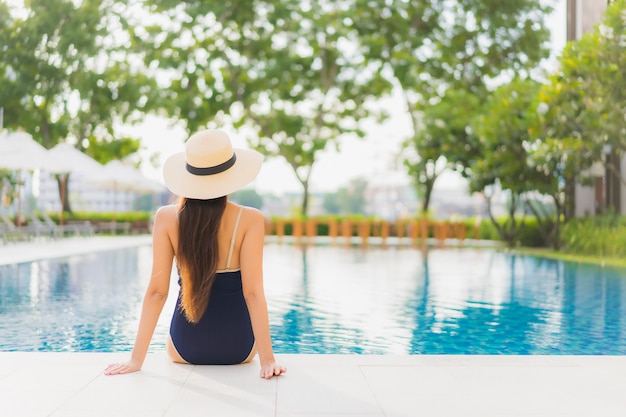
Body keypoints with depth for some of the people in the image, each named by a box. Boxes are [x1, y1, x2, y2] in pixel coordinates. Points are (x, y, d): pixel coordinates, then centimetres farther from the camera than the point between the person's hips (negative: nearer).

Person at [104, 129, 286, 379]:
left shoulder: (166, 218, -12)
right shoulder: (250, 220, -17)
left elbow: (157, 291, -14)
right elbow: (253, 292, -20)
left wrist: (137, 358, -9)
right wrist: (267, 357, -16)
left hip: (186, 348, 1)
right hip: (237, 347, -1)